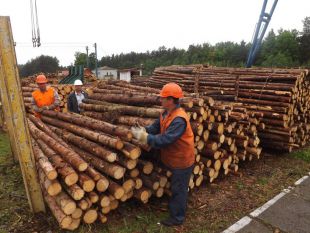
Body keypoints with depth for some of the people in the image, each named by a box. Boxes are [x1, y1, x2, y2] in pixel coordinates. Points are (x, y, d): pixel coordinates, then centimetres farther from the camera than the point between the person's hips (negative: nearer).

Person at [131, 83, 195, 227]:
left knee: (178, 190, 9)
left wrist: (144, 137, -33)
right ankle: (174, 209, 49)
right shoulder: (166, 113, -1)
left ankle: (177, 218, 28)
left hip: (181, 161, -9)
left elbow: (165, 140, -37)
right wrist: (143, 131, -16)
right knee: (174, 187, 27)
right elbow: (155, 127, 2)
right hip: (173, 158, 9)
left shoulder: (179, 119, -33)